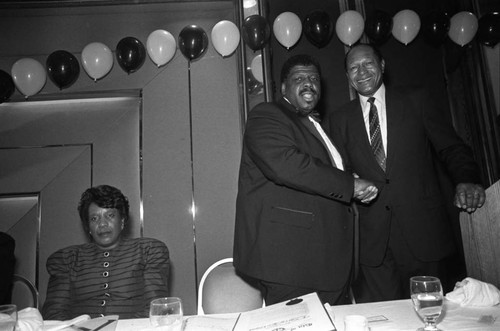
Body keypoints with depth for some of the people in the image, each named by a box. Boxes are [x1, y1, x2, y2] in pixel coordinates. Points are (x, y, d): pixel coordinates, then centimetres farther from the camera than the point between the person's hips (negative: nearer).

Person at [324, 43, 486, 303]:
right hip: (371, 238, 0)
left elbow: (451, 147, 6)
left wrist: (466, 180, -11)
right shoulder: (338, 120, 9)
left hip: (422, 230, 0)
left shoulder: (416, 102, 8)